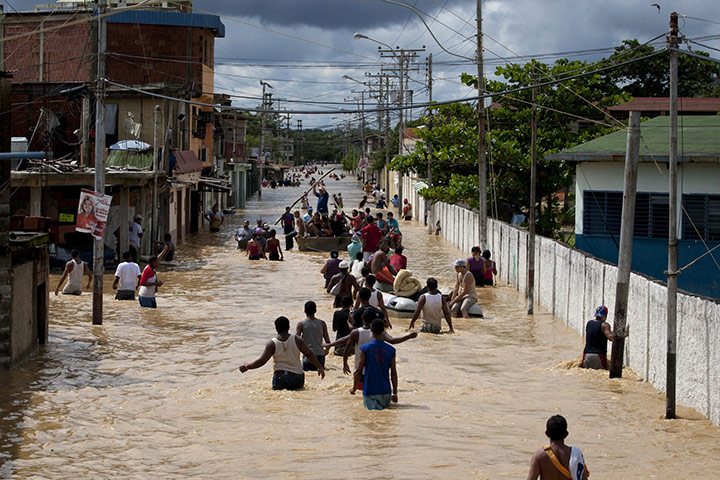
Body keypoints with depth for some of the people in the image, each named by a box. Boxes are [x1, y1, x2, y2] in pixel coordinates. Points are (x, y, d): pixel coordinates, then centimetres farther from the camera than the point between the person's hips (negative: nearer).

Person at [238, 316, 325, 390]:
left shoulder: (272, 344, -1)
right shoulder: (296, 340, 3)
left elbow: (262, 361, -3)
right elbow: (309, 354, 5)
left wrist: (246, 367, 10)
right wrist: (320, 368, 15)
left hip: (280, 377, -1)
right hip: (297, 378, 1)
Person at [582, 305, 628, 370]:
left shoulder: (588, 323, 12)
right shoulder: (604, 325, -6)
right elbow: (611, 337, -19)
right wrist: (624, 334, -16)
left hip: (587, 354, 4)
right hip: (599, 355, -4)